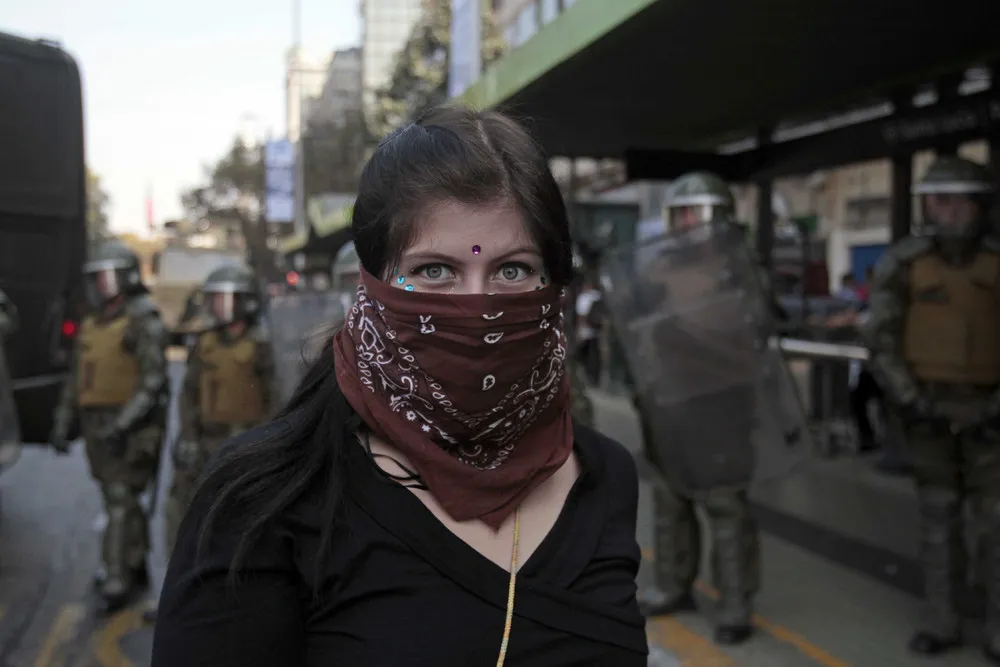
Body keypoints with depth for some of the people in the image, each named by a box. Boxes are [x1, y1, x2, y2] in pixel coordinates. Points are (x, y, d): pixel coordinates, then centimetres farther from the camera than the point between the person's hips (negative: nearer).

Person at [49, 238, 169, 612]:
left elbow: (154, 381, -19)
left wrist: (122, 425, -27)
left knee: (120, 502, -11)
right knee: (121, 499, 14)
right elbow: (77, 380, 17)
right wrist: (62, 424, 10)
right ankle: (137, 568, 26)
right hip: (99, 426, 8)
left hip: (132, 427, -8)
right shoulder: (91, 326, 14)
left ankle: (116, 582, -9)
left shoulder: (145, 323, -12)